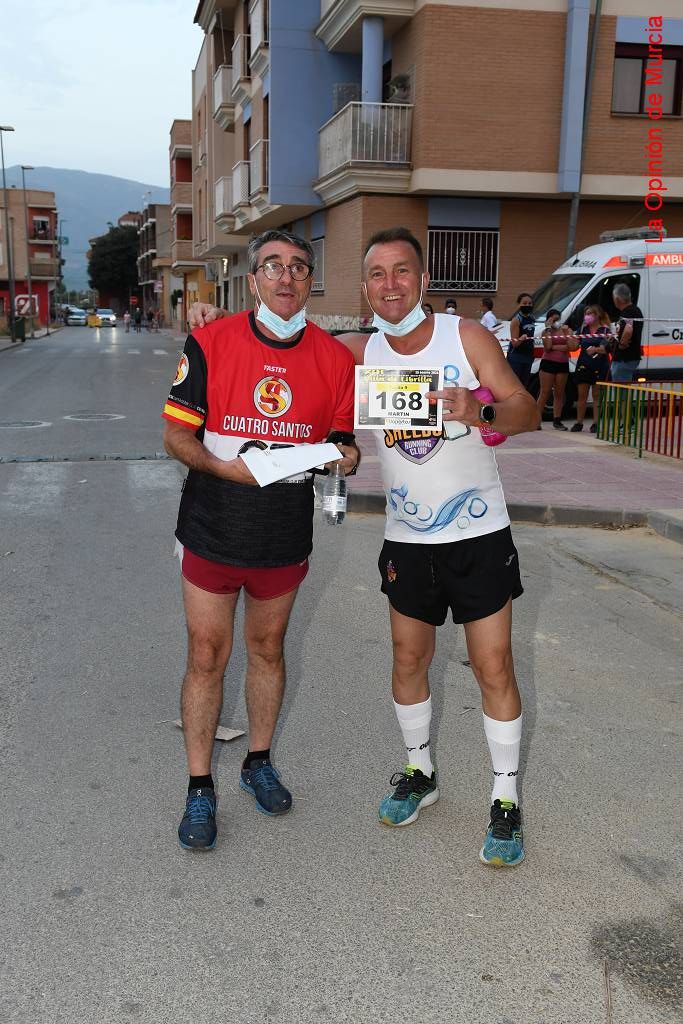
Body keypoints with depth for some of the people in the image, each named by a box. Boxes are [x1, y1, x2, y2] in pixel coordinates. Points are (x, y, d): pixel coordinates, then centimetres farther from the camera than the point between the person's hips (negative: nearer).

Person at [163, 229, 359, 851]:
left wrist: (345, 455, -17)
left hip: (286, 537, 2)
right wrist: (224, 466, -24)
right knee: (207, 656, 5)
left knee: (267, 649, 17)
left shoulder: (335, 358, -1)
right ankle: (200, 789, 20)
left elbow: (342, 439, 7)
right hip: (212, 534, -2)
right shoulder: (210, 344, -7)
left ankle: (259, 762, 37)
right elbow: (177, 434, -6)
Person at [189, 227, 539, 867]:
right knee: (408, 660, 12)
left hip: (479, 534, -3)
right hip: (407, 538, 3)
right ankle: (419, 773, 35)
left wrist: (481, 412, -32)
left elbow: (526, 410, -9)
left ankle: (506, 801, 16)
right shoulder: (359, 353, -1)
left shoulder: (466, 336, -9)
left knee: (493, 667, 0)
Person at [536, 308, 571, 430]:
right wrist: (548, 329, -8)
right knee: (544, 392, -5)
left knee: (559, 393, 6)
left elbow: (570, 346, -5)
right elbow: (547, 346, -12)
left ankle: (557, 420, 11)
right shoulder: (545, 331, 5)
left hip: (563, 365, 2)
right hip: (548, 363, -2)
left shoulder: (566, 330, 8)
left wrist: (554, 347, -10)